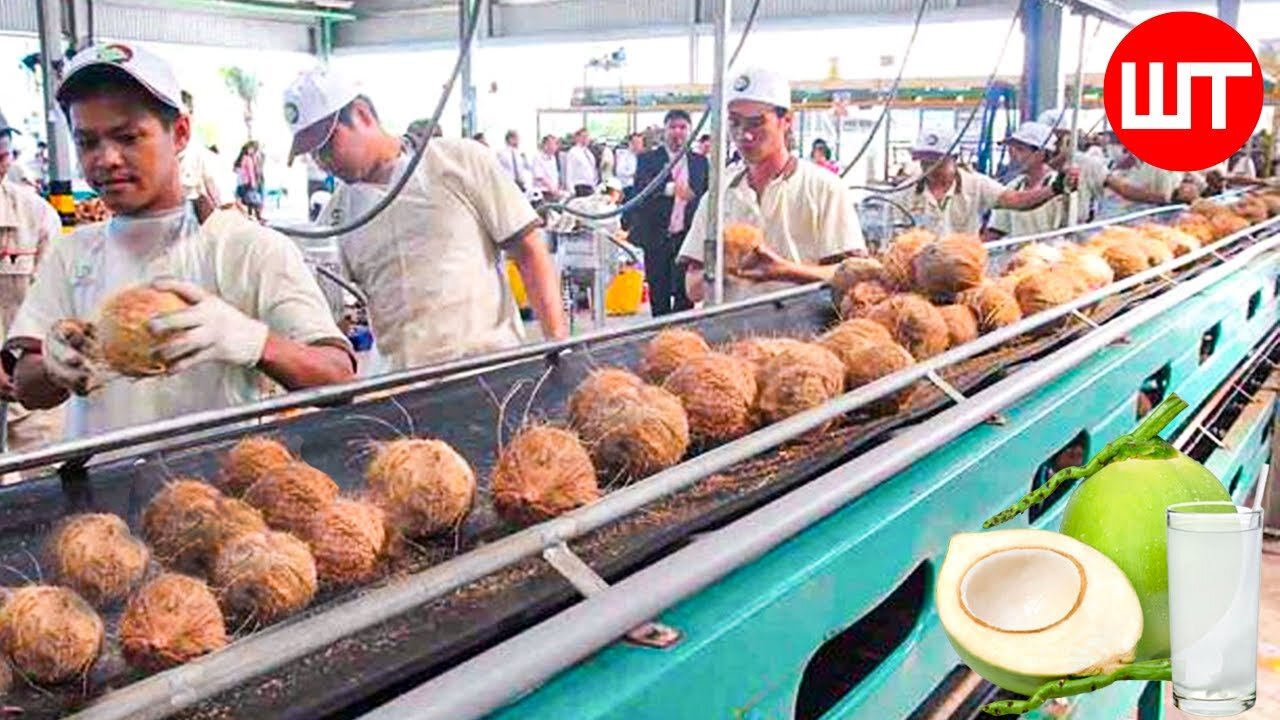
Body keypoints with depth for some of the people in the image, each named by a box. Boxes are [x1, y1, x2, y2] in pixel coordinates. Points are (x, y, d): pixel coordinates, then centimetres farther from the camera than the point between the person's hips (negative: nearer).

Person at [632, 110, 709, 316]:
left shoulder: (700, 162, 11)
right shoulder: (647, 159, 2)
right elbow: (643, 186, -17)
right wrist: (670, 188, -36)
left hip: (687, 237, 1)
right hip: (657, 237, -1)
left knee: (685, 293, 0)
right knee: (659, 295, 6)